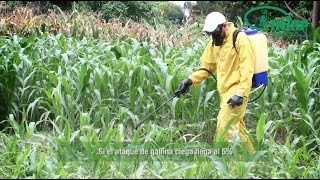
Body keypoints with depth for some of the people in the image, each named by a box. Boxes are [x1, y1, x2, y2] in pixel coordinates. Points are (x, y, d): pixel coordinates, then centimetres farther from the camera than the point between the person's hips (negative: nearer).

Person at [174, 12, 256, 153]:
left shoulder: (240, 39, -15)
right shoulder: (215, 42, 10)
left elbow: (247, 69, -19)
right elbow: (207, 66, 13)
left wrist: (240, 93, -25)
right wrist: (190, 80, -1)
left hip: (236, 90, -9)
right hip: (225, 91, 9)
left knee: (225, 127, -15)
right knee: (237, 128, 14)